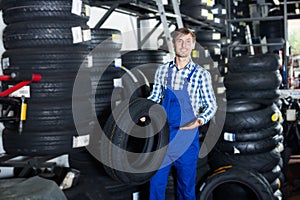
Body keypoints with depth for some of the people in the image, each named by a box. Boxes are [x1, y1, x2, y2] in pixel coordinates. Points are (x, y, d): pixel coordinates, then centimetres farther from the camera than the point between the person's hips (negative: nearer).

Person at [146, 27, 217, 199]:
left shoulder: (201, 74, -6)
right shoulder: (162, 70, 3)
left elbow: (211, 105, -3)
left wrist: (200, 120, -22)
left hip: (187, 134, -2)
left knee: (186, 183, 11)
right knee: (156, 180, 12)